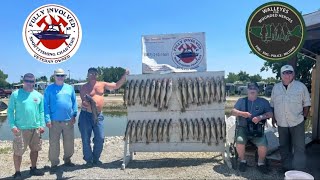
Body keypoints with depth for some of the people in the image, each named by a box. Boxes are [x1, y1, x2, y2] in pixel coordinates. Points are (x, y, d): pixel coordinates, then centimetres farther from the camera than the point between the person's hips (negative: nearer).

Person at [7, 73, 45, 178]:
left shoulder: (39, 95, 7)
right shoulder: (16, 94, -3)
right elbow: (10, 111, -4)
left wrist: (42, 125, 2)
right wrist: (12, 125, -12)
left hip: (36, 128, 4)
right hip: (21, 128, -4)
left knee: (35, 149, 14)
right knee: (18, 152, 1)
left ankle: (33, 168, 30)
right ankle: (17, 173, 15)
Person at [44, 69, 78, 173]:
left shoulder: (70, 88, 9)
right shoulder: (49, 89, 0)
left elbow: (74, 102, 10)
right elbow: (46, 105, -4)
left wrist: (74, 115, 1)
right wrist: (47, 119, -11)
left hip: (68, 120, 3)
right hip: (54, 121, -3)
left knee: (69, 142, 12)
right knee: (54, 143, 4)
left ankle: (67, 160, 29)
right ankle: (54, 163, 16)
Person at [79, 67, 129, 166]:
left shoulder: (102, 84, 8)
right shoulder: (84, 87, 0)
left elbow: (117, 85, 6)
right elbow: (84, 101, -8)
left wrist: (125, 75, -2)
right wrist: (87, 103, -30)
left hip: (98, 115, 3)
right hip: (86, 115, -2)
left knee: (100, 138, 2)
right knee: (86, 139, 3)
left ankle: (96, 158, 19)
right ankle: (88, 159, 18)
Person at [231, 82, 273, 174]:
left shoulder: (263, 101, 12)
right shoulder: (241, 101, 14)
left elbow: (270, 114, 1)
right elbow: (233, 112, 3)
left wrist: (260, 117, -18)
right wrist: (242, 113, -18)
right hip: (243, 127, 0)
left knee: (263, 145, -25)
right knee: (240, 141, -28)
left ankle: (261, 163, 4)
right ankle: (242, 161, -1)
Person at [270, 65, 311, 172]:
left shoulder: (301, 86, -1)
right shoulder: (276, 88, 7)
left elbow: (306, 103, 3)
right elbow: (272, 104, 14)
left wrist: (304, 116, -3)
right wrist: (273, 117, 9)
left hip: (297, 123, -3)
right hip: (282, 123, 3)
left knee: (299, 147, -1)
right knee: (284, 147, 12)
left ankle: (299, 171, 5)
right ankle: (287, 168, 25)